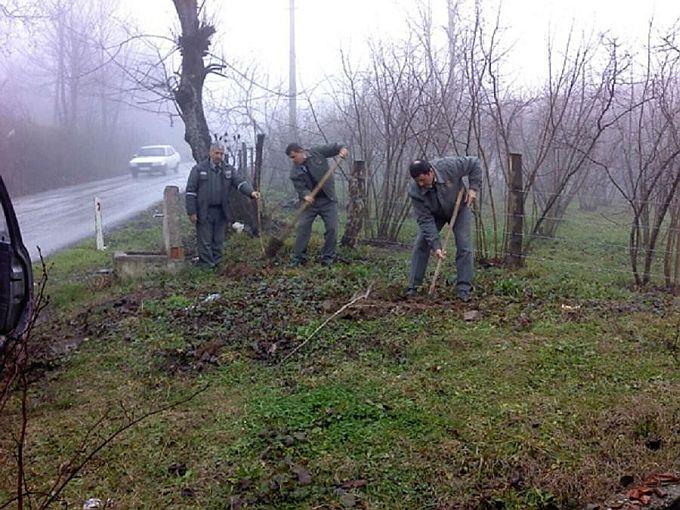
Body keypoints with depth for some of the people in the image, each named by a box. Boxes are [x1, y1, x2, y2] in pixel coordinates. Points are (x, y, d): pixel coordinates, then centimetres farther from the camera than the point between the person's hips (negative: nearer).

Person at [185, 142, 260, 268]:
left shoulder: (228, 169, 9)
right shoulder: (199, 169, -3)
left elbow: (240, 182, -4)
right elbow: (191, 191, -4)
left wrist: (251, 192, -25)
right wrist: (191, 212, -9)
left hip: (220, 212, 4)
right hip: (204, 212, -4)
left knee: (218, 241, 13)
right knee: (205, 241, 0)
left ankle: (216, 264, 24)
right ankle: (207, 266, 7)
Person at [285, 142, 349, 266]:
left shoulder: (317, 153, -4)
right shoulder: (294, 172, -4)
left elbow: (333, 147, 3)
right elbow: (300, 188, -13)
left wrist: (342, 148, -19)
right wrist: (305, 195, -35)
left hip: (328, 200, -1)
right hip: (310, 201, 1)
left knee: (332, 228, -3)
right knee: (302, 227, -5)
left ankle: (328, 258, 10)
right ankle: (298, 257, 5)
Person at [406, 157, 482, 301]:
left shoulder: (449, 166, -35)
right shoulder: (415, 192, -31)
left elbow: (474, 164, -17)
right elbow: (426, 221, -29)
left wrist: (473, 188, -24)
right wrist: (435, 245, -34)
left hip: (459, 208, -1)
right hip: (434, 214, 1)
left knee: (464, 247, -11)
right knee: (420, 246, -8)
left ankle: (464, 289, -4)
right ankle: (412, 287, 1)